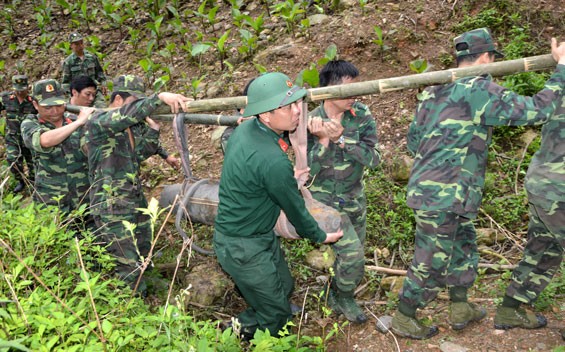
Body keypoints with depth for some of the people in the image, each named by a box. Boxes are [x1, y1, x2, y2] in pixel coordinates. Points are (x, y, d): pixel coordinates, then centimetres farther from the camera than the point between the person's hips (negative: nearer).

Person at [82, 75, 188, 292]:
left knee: (142, 260, 17)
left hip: (137, 203, 9)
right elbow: (129, 112, -32)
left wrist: (153, 128, 7)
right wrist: (160, 97, -37)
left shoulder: (128, 126, 13)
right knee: (129, 270, -7)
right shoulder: (98, 122, -14)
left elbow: (139, 154, 18)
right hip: (112, 209, -9)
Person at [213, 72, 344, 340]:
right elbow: (294, 208, -17)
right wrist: (320, 236, 1)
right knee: (276, 314, 8)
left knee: (284, 286, 23)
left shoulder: (245, 128, -6)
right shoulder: (273, 162, -33)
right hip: (242, 247, -9)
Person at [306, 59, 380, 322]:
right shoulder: (309, 123, -15)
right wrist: (323, 140, -32)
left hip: (354, 200, 4)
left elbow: (373, 159, -20)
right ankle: (344, 298, 12)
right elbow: (308, 172, -18)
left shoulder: (362, 116, -10)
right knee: (352, 252, -18)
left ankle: (335, 296, 44)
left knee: (354, 260, 16)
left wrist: (341, 137, -31)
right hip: (323, 200, -4)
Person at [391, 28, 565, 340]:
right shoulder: (480, 90, -14)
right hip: (443, 195, -9)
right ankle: (403, 319, 21)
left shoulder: (433, 92, 11)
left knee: (463, 248, 23)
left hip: (427, 186, 9)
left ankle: (460, 309, 37)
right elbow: (535, 110, -13)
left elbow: (413, 141, 15)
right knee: (430, 263, 5)